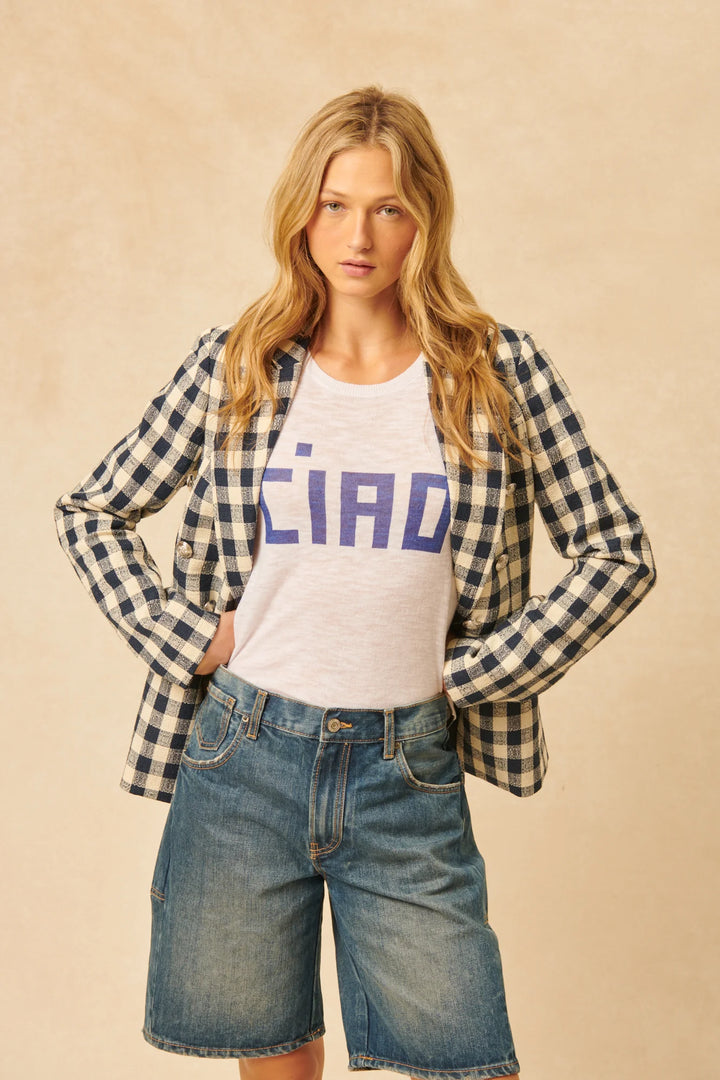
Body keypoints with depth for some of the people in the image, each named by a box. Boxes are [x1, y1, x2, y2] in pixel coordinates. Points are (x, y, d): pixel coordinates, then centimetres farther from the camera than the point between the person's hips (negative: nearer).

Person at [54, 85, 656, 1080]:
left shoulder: (501, 371, -1)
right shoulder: (237, 363, 1)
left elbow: (618, 554, 1)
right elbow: (90, 512, 9)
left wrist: (471, 671, -3)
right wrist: (186, 638, -2)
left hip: (409, 768, -1)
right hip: (244, 753, 1)